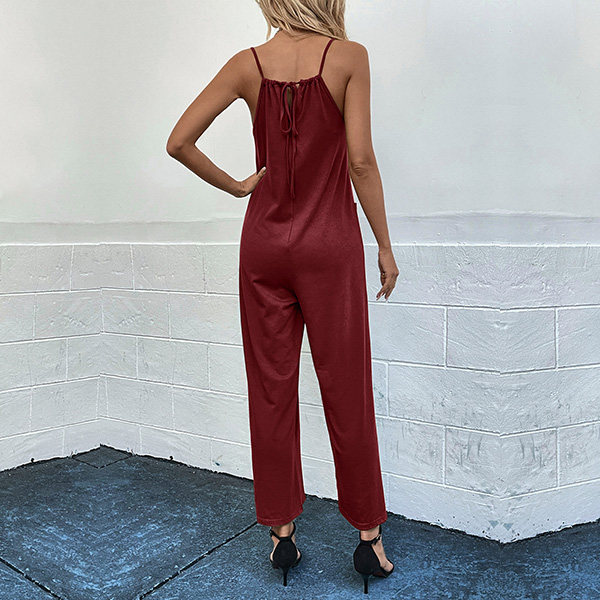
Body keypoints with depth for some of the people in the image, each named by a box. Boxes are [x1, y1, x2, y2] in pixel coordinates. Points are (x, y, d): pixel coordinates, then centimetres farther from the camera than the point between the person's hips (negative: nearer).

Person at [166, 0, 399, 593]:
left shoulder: (248, 64, 4)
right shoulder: (349, 56, -4)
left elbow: (178, 142, 0)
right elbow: (360, 158, -10)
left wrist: (237, 186, 11)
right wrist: (385, 245, -2)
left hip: (264, 239, 3)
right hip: (329, 242, -2)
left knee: (272, 389, 10)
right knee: (346, 391, 7)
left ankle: (281, 531, 21)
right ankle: (368, 534, 20)